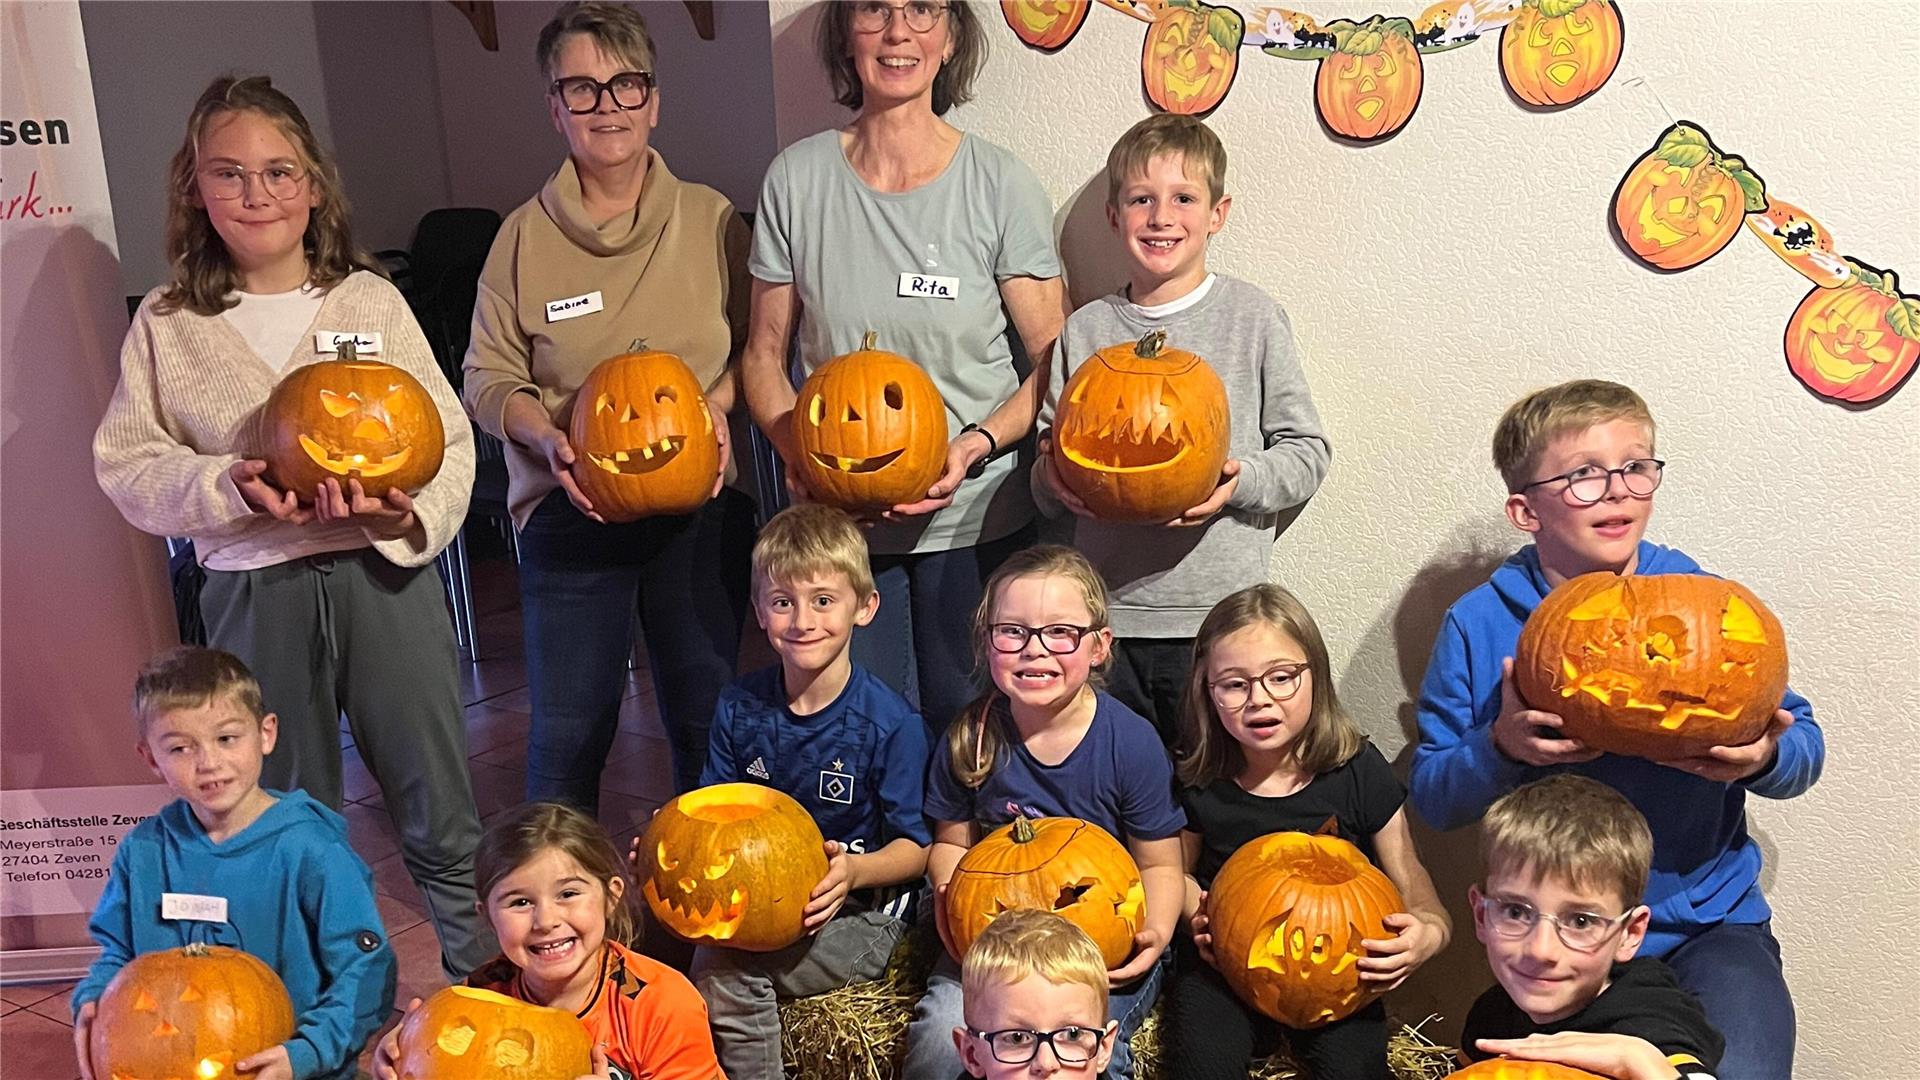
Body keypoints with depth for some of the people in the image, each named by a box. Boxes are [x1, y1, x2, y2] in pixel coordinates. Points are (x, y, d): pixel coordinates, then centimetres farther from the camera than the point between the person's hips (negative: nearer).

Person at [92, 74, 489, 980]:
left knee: (440, 817, 7)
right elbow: (127, 465, 3)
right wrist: (231, 488, -15)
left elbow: (449, 438, 0)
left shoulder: (371, 300, 3)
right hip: (253, 592, 1)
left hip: (384, 575, 0)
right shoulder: (166, 324, 4)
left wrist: (406, 508, -19)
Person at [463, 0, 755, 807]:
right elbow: (488, 379, 3)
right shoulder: (524, 235, -2)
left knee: (705, 717, 12)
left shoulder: (711, 219, 1)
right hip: (571, 508, -1)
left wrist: (716, 403, -11)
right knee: (569, 727, 1)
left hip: (700, 504, 1)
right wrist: (546, 438, -16)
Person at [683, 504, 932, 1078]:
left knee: (721, 971, -25)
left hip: (860, 910, -4)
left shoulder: (890, 724, -13)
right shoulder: (739, 709, 1)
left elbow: (916, 847, -8)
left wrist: (853, 870, -27)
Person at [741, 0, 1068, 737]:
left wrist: (975, 445, -19)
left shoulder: (1001, 186, -6)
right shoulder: (796, 178, -1)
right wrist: (798, 451, -12)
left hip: (976, 521, -1)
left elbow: (1054, 365, -3)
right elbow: (764, 354, 6)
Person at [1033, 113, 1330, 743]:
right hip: (1103, 617, 2)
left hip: (1217, 621, -2)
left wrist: (1243, 481, -15)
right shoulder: (1085, 331, 7)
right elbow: (1051, 470, 14)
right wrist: (1052, 478, -8)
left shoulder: (1253, 318, 0)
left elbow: (1307, 452, 3)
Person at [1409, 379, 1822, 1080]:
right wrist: (1501, 748, -22)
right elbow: (1433, 798, -2)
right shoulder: (1480, 626, -5)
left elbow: (1802, 749, 4)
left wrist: (1764, 758, -20)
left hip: (1708, 920, 1)